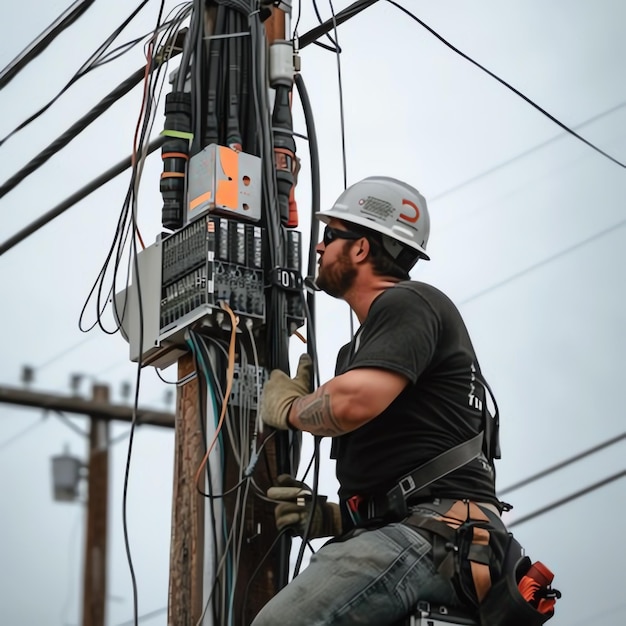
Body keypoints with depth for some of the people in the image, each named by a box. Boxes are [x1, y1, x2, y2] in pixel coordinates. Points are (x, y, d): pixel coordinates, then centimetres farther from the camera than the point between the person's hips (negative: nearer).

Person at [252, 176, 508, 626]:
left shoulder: (409, 303, 0)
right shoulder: (359, 346, 30)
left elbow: (354, 403, -19)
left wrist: (286, 406, 2)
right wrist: (331, 517, 13)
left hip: (436, 530, -10)